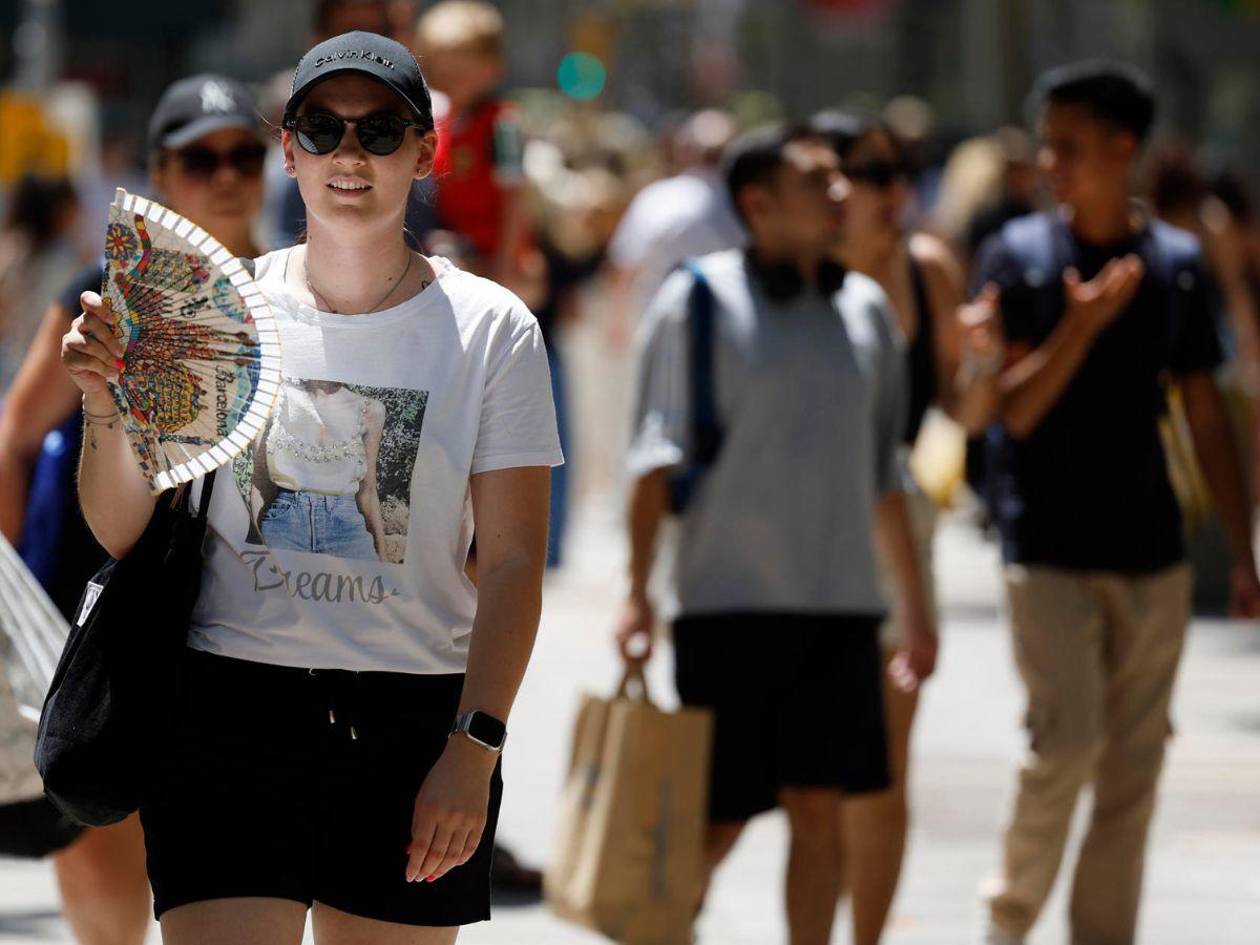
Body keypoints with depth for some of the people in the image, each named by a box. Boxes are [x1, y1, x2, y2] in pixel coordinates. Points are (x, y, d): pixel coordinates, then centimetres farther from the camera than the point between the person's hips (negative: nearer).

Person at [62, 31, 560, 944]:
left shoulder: (492, 329, 2)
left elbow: (513, 561, -1)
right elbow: (121, 529, 6)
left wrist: (472, 750, -11)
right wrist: (107, 412, -14)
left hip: (415, 722, 0)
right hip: (233, 705, 0)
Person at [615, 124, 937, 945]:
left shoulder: (866, 309, 12)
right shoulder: (698, 301, -3)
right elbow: (656, 454, -6)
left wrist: (916, 603, 18)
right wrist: (638, 591, -14)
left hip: (841, 601, 4)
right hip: (728, 600, -4)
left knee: (821, 809, 2)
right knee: (718, 819, -3)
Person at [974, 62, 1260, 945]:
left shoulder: (1177, 261, 5)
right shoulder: (1019, 256, -3)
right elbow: (1015, 410, -8)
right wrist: (1082, 324, -22)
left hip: (1152, 552, 3)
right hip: (1050, 550, -3)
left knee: (1134, 770, 4)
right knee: (1068, 740, -13)